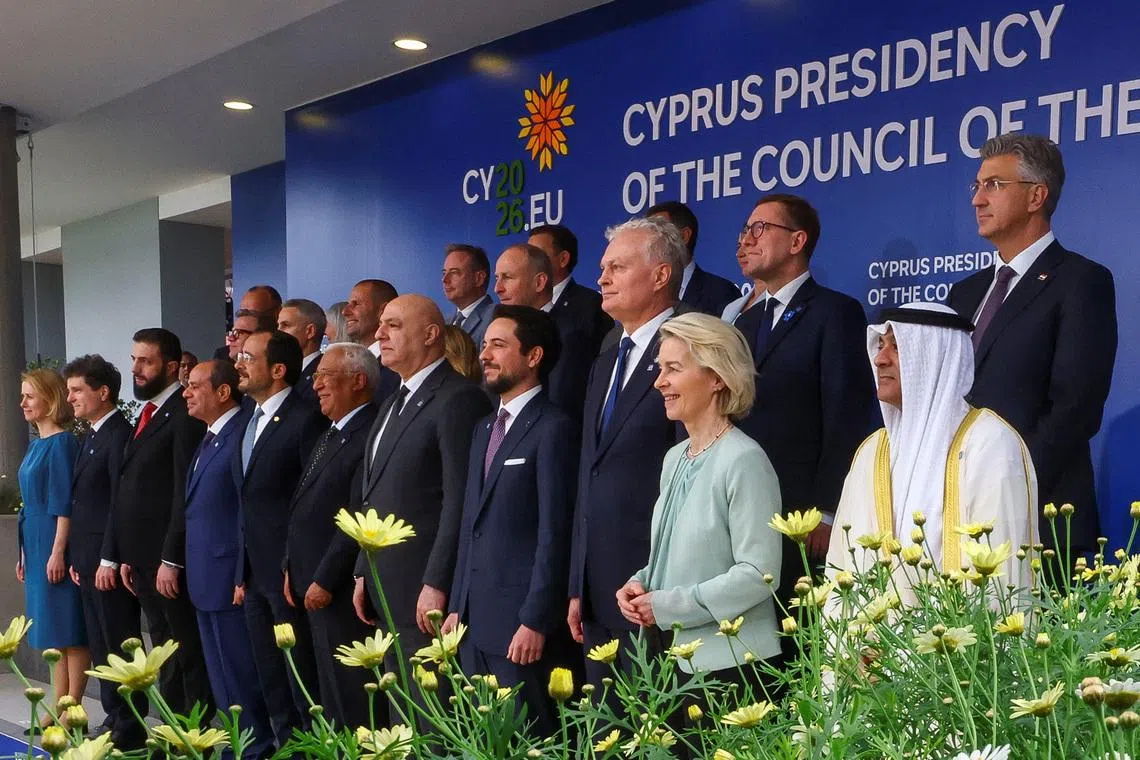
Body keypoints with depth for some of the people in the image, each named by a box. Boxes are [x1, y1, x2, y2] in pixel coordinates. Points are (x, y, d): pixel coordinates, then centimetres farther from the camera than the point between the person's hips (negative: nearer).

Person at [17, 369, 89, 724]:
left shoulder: (62, 442, -12)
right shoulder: (36, 444, 14)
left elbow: (65, 503, -16)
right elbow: (31, 502, 17)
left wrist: (58, 552, -20)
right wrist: (25, 553, 17)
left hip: (56, 548, -9)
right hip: (36, 548, 9)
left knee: (70, 631, -3)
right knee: (56, 632, 12)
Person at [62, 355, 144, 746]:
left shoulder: (119, 435, -13)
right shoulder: (90, 437, 16)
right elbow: (83, 502, 16)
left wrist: (110, 560, -19)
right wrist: (77, 558, 13)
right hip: (88, 558, 9)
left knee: (120, 644, -1)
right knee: (101, 645, 14)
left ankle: (130, 728, 7)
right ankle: (113, 718, 23)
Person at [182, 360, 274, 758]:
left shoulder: (245, 433, -16)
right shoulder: (208, 439, 15)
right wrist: (190, 570, 15)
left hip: (230, 576, -10)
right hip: (205, 579, 10)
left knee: (239, 672, 0)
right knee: (221, 676, 17)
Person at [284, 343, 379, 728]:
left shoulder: (370, 435, -16)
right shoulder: (331, 435, 16)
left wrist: (324, 580, -18)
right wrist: (292, 569, 14)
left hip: (340, 591, -9)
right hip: (310, 585, 9)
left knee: (347, 694, -1)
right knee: (329, 693, 15)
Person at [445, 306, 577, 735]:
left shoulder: (553, 428, -10)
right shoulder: (485, 429, 17)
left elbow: (554, 533, -15)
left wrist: (535, 621, -17)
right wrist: (457, 606, 14)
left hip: (521, 623, -8)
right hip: (476, 621, 8)